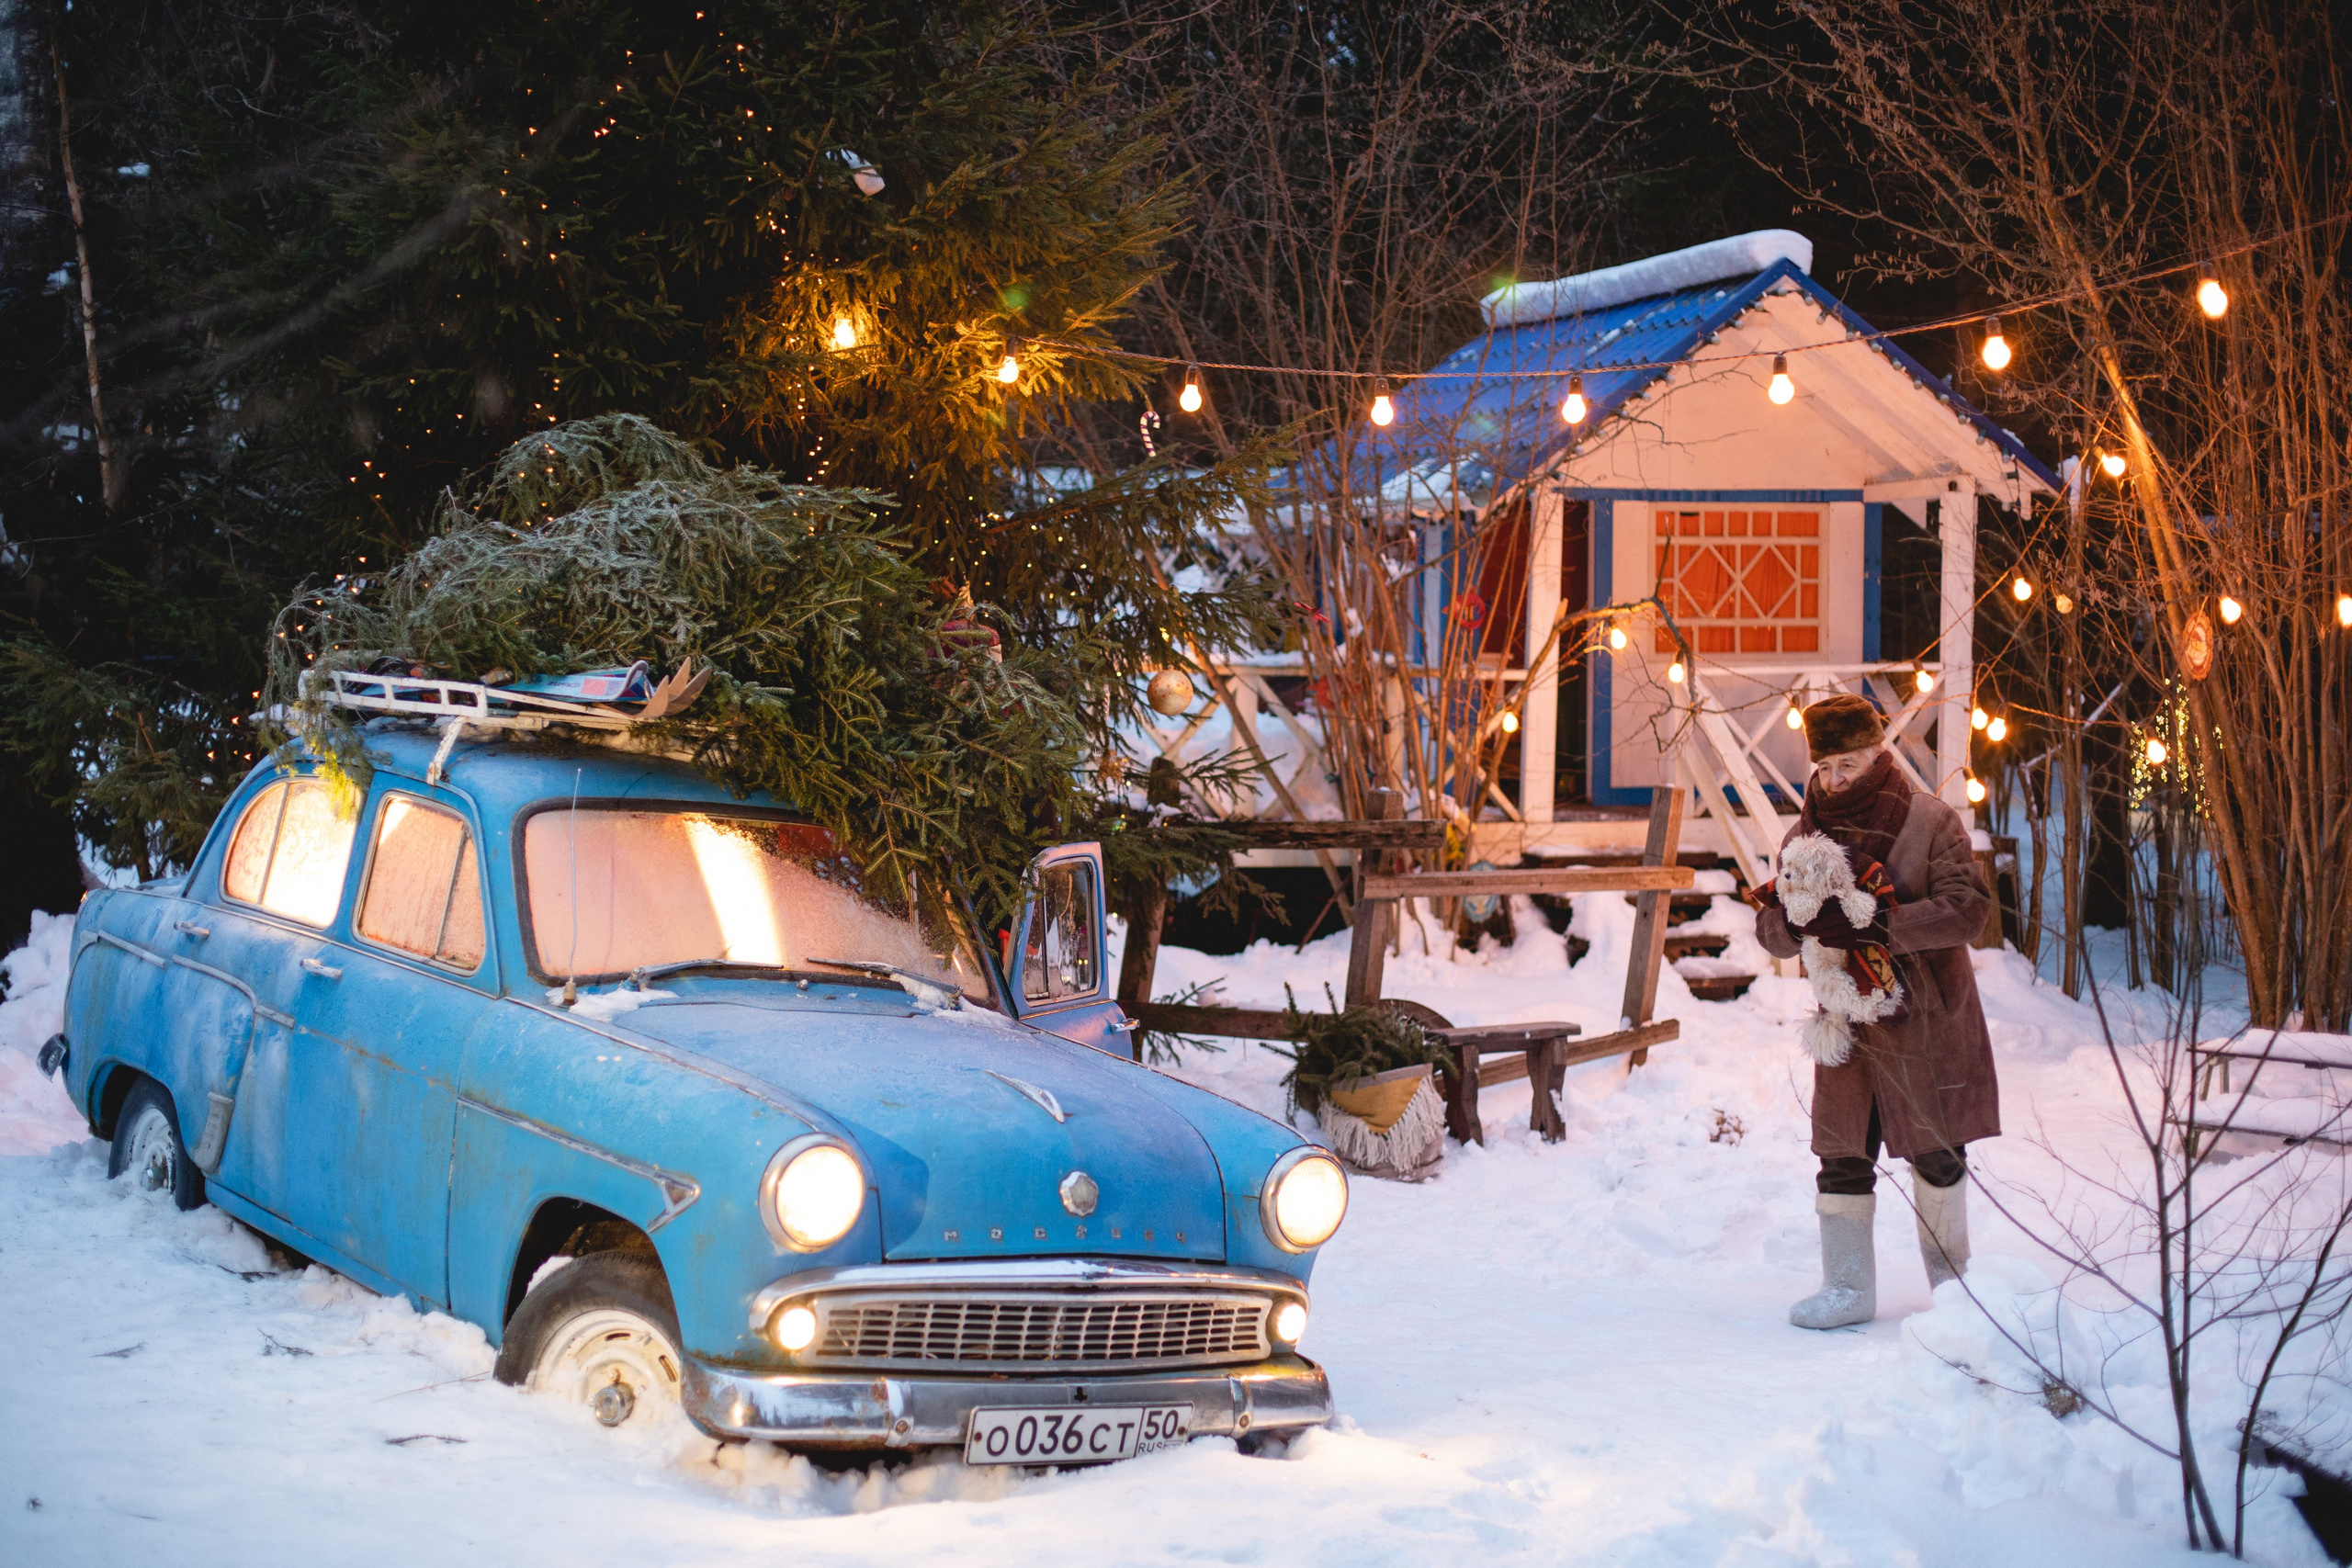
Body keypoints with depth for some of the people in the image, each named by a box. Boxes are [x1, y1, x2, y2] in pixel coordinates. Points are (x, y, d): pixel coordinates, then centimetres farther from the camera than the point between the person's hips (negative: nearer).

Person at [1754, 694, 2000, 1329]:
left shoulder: (1931, 821, -8)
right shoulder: (1808, 832, 4)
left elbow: (1965, 911, -18)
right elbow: (1769, 930, 4)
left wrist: (1879, 926, -28)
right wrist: (1795, 922, -21)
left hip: (1926, 1016, -3)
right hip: (1847, 1019, 3)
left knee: (1936, 1152, 9)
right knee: (1842, 1155, -1)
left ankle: (1949, 1271, 29)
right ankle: (1848, 1287, 9)